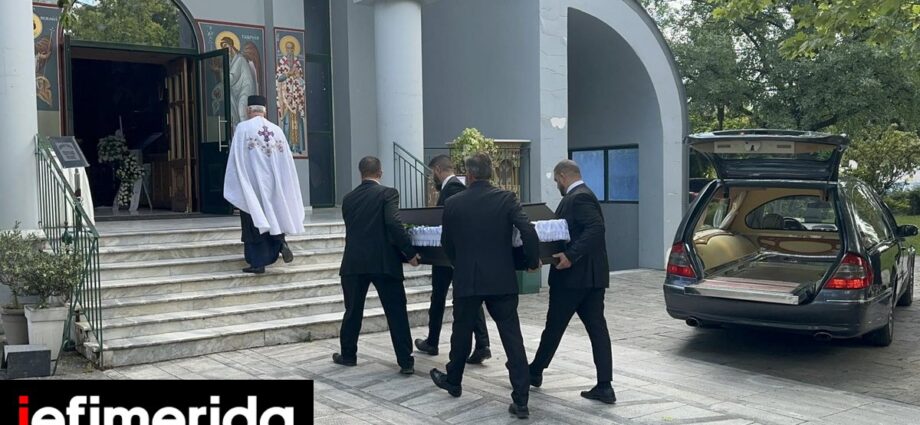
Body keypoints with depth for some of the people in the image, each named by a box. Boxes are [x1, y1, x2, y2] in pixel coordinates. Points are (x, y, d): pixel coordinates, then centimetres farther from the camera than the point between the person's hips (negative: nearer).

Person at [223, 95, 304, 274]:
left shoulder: (242, 128, -7)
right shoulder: (277, 130, 3)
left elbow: (236, 160, -8)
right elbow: (286, 161, 6)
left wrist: (235, 188, -2)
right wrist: (282, 188, 14)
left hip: (251, 184, -3)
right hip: (272, 184, 4)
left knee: (254, 221, 3)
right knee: (273, 215, 19)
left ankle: (258, 262, 4)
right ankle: (280, 242, -5)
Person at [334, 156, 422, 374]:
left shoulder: (348, 198, 11)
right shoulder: (387, 193, -4)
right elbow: (394, 224, -18)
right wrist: (410, 252, -12)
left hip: (354, 262, 4)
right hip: (383, 262, -4)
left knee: (353, 311, 16)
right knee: (396, 313, 2)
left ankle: (348, 355, 27)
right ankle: (406, 361, 3)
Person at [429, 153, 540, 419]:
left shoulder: (453, 203, 0)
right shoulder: (506, 198, -3)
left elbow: (446, 243, 9)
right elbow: (529, 232, -13)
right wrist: (533, 261, 3)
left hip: (466, 279, 1)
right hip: (502, 280, 0)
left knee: (462, 332, 19)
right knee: (512, 337, 2)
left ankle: (453, 382, 38)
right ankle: (521, 400, -1)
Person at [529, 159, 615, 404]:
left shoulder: (578, 197, -14)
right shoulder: (581, 196, 17)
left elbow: (596, 228, -27)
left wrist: (571, 255, -29)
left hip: (574, 274, -9)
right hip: (590, 275, 10)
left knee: (554, 326, 7)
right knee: (596, 326, 4)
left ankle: (535, 372, 23)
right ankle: (604, 386, 4)